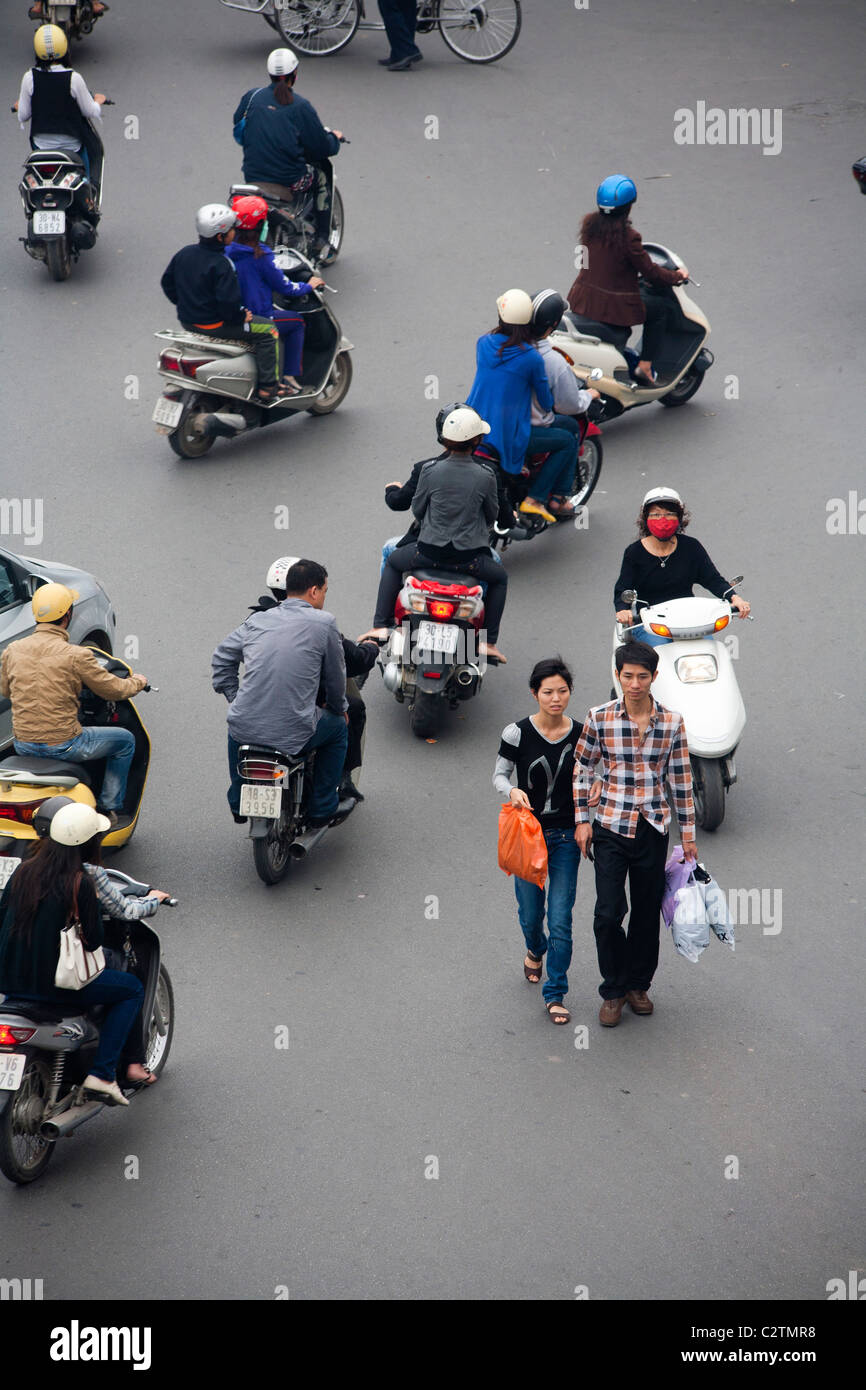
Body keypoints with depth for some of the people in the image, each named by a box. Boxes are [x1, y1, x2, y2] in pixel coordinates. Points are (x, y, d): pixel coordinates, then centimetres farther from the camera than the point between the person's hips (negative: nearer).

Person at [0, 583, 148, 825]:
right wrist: (138, 682, 16)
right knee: (125, 740, 17)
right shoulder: (76, 656, -17)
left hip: (23, 746, 5)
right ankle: (109, 808, 20)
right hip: (63, 745, -5)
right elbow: (113, 689, -6)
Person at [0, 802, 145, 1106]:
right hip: (55, 983, -7)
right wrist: (93, 904, 6)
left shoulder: (25, 871, 2)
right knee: (132, 989, 14)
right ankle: (102, 1073, 4)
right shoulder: (80, 882, -16)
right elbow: (93, 940, -11)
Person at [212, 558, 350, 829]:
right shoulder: (323, 623, -5)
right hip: (293, 734, -4)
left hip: (246, 729, 4)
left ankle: (238, 804, 47)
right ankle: (322, 809, 29)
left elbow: (222, 658, 18)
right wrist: (339, 708, 25)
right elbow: (335, 676, 5)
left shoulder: (256, 621, 8)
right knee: (338, 727, 27)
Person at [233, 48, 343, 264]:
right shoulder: (300, 106, -11)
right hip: (288, 184, -4)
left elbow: (237, 124, 18)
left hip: (252, 179, 4)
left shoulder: (251, 96, 0)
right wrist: (335, 138, 16)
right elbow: (323, 148, -7)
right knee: (323, 169, 24)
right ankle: (321, 242, 24)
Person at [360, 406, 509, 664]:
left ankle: (381, 626, 22)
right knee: (499, 578, 30)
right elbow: (492, 516, 5)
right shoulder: (486, 475, -9)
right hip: (469, 556, -1)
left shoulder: (430, 470, -9)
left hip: (429, 552, 1)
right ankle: (488, 642, 20)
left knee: (393, 563, 31)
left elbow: (417, 508, 4)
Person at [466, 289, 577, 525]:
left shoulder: (483, 344, 0)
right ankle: (536, 498, 6)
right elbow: (547, 404, -4)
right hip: (508, 437, -6)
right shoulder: (531, 357, -15)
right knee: (568, 441, 11)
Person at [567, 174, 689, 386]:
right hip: (613, 308, -7)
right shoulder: (627, 236, -22)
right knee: (661, 307, 16)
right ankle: (645, 367, 12)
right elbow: (649, 272, -12)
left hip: (581, 302, 7)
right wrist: (677, 276, 6)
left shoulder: (589, 223, -2)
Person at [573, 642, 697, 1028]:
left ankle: (638, 985, 28)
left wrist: (688, 833, 7)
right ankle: (613, 991, 9)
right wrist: (582, 821, 0)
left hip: (653, 830, 1)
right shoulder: (599, 718, -6)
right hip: (611, 829, -1)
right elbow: (582, 769, 3)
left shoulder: (672, 722, -2)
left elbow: (680, 779, 4)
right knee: (608, 914, -7)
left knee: (647, 912, 10)